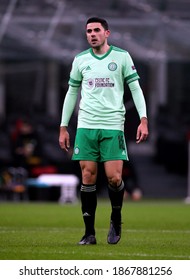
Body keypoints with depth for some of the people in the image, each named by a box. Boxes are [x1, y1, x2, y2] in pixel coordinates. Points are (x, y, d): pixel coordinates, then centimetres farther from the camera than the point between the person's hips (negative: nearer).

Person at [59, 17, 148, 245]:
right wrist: (63, 127, 12)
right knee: (88, 177, -2)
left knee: (114, 177, -10)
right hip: (86, 125, 2)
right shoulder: (80, 60, 10)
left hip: (113, 125, -2)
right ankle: (89, 232, 4)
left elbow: (135, 88, 3)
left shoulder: (122, 56, 3)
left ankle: (116, 220, 17)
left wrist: (143, 120, -8)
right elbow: (71, 93, 16)